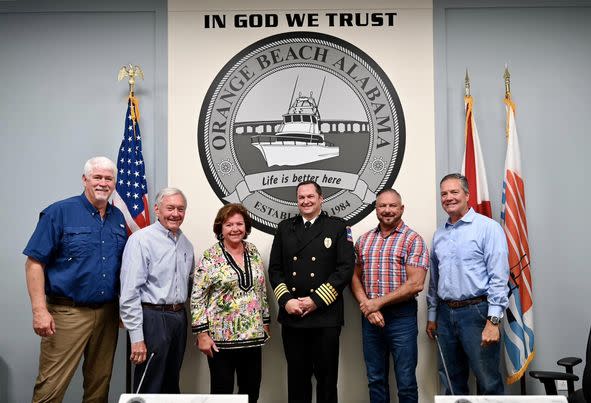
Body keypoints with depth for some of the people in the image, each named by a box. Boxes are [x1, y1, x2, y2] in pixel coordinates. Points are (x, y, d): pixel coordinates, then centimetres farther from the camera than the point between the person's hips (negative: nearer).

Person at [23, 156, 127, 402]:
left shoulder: (118, 218, 10)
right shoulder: (60, 213, -6)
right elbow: (34, 263, -9)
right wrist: (39, 311, -16)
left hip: (108, 314, 5)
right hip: (68, 314, -5)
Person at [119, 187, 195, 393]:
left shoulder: (186, 244, 10)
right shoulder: (141, 240, -11)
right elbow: (129, 293, -16)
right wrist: (137, 338, -18)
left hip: (179, 318, 7)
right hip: (153, 319, -7)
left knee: (172, 387, 18)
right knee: (149, 390, 1)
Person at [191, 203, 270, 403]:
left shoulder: (254, 253, 8)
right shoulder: (210, 257, -8)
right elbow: (197, 298, -8)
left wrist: (266, 322, 14)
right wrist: (202, 333, -13)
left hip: (253, 336, 5)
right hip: (221, 337, -4)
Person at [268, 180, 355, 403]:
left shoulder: (338, 227, 3)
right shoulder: (285, 228, 12)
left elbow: (345, 268, -6)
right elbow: (275, 269, 9)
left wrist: (316, 299, -12)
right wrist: (286, 300, -6)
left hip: (325, 317, -3)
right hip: (291, 316, 3)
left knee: (326, 377, 5)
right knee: (297, 376, 10)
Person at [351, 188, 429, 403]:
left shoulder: (413, 240, -5)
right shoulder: (364, 240, 10)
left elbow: (415, 284, -13)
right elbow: (355, 277, 10)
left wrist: (378, 302, -13)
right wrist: (366, 306, -7)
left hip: (401, 315, -4)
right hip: (370, 315, 4)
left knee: (406, 382, 3)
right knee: (375, 380, 13)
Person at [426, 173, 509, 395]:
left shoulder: (488, 227, -6)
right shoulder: (439, 234, 14)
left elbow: (499, 277, -12)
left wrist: (493, 320, -17)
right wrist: (432, 315, 19)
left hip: (476, 312, -6)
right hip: (445, 313, 6)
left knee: (489, 384, -1)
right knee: (451, 382, 14)